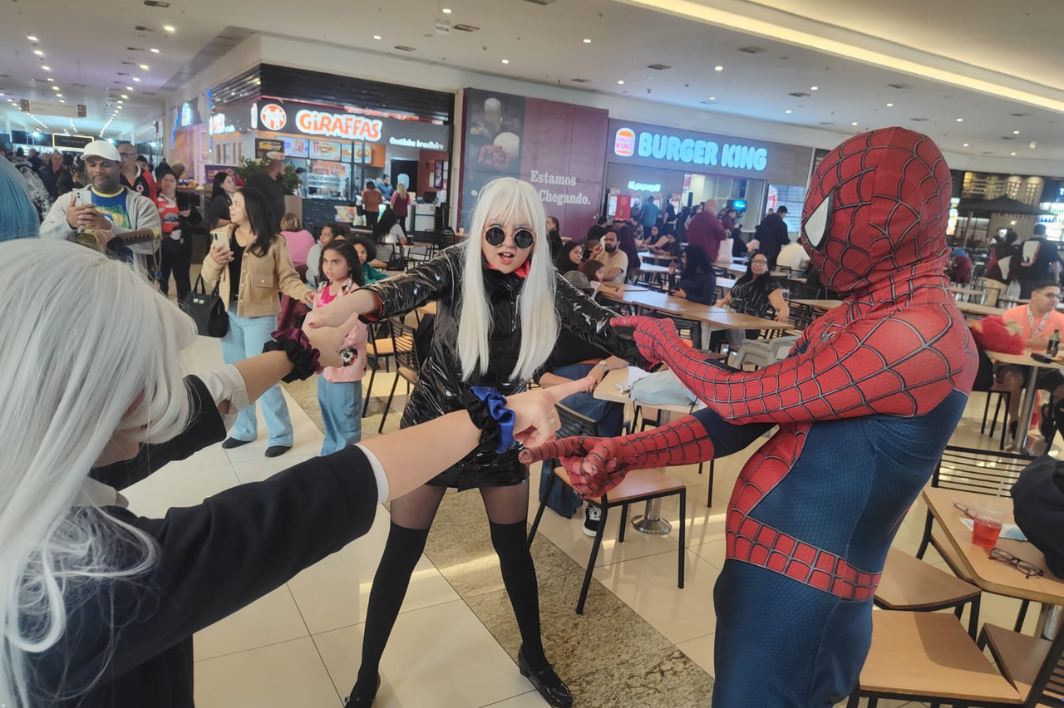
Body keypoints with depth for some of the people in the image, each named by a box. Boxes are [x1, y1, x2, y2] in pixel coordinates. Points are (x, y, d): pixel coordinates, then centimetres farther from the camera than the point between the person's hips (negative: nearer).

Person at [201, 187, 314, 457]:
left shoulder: (273, 241, -9)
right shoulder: (222, 236, 5)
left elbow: (287, 278, -10)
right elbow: (208, 277, 6)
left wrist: (303, 292, -29)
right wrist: (213, 260, -15)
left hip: (259, 316, -6)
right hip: (228, 314, 6)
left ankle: (281, 435, 9)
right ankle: (244, 429, 30)